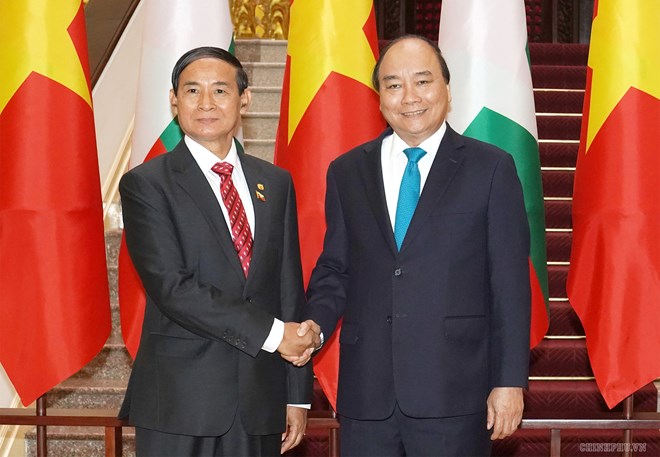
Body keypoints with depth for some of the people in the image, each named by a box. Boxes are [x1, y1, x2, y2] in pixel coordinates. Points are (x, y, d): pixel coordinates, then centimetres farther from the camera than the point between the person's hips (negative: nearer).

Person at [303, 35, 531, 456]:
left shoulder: (491, 168, 1)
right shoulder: (347, 172, 11)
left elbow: (510, 284, -1)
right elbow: (335, 270, 14)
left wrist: (510, 381, -5)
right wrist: (315, 325, -5)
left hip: (453, 392, -2)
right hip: (367, 394, 3)